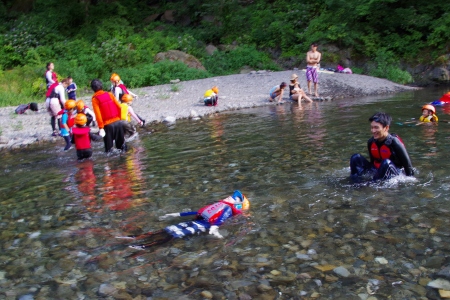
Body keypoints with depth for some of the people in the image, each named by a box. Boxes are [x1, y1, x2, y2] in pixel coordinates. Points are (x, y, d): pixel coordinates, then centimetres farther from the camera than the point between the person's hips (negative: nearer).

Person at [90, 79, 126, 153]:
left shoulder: (95, 99, -6)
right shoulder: (109, 94, 5)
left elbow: (98, 114, -13)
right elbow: (119, 107, 5)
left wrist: (101, 128, -11)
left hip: (108, 124, -4)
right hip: (117, 121, 4)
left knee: (108, 147, 8)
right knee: (121, 143, 17)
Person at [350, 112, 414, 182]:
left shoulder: (394, 142, -20)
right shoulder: (371, 142, -3)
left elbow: (407, 163, -13)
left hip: (394, 172, -5)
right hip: (376, 170, 6)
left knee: (386, 162, -39)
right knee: (355, 158, -12)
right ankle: (356, 183, -26)